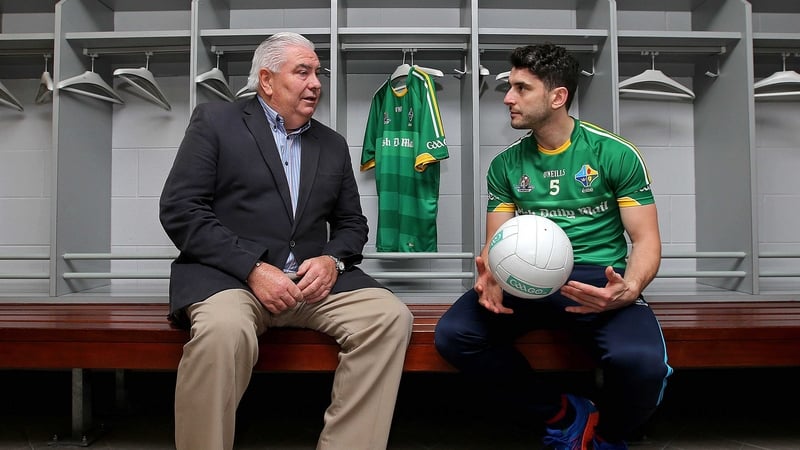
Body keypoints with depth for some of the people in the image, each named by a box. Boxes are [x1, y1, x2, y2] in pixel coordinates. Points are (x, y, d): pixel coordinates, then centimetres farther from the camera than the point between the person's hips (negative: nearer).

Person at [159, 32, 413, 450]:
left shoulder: (333, 144, 19)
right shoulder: (214, 121, 6)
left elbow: (351, 222, 19)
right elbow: (179, 209, -5)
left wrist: (333, 260, -5)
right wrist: (253, 268, -16)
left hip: (312, 278, 5)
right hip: (228, 274, -4)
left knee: (390, 316, -21)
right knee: (224, 331, -37)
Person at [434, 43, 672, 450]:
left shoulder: (615, 154, 2)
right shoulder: (506, 165, 11)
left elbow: (646, 240, 0)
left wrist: (629, 290, -22)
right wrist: (490, 278, -15)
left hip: (597, 277, -2)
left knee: (640, 360, -34)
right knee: (453, 334, -24)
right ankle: (568, 416, -3)